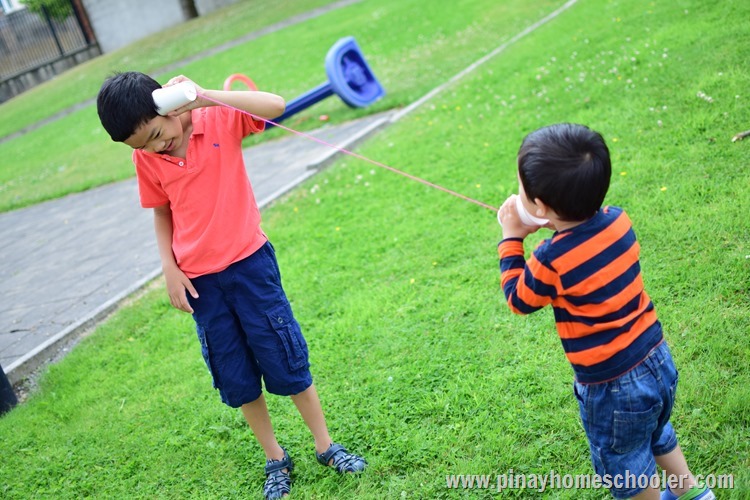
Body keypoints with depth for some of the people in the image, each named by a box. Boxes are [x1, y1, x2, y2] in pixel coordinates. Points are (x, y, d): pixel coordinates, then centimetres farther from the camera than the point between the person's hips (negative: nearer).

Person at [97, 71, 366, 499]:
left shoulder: (220, 120, -9)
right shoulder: (145, 159, 0)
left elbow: (275, 105, -23)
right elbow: (162, 212, 12)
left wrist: (205, 97, -29)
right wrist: (169, 268, 1)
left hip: (249, 263, -3)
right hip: (199, 280, 3)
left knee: (286, 360, 6)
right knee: (236, 378, 11)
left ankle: (326, 445, 25)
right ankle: (276, 460, 29)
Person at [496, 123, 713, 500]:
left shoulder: (551, 261, -28)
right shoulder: (617, 220, -10)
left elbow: (518, 299, -7)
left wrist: (511, 238, -2)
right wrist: (555, 224, 0)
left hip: (613, 387, -7)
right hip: (659, 360, 7)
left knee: (624, 465, 21)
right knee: (656, 435, 35)